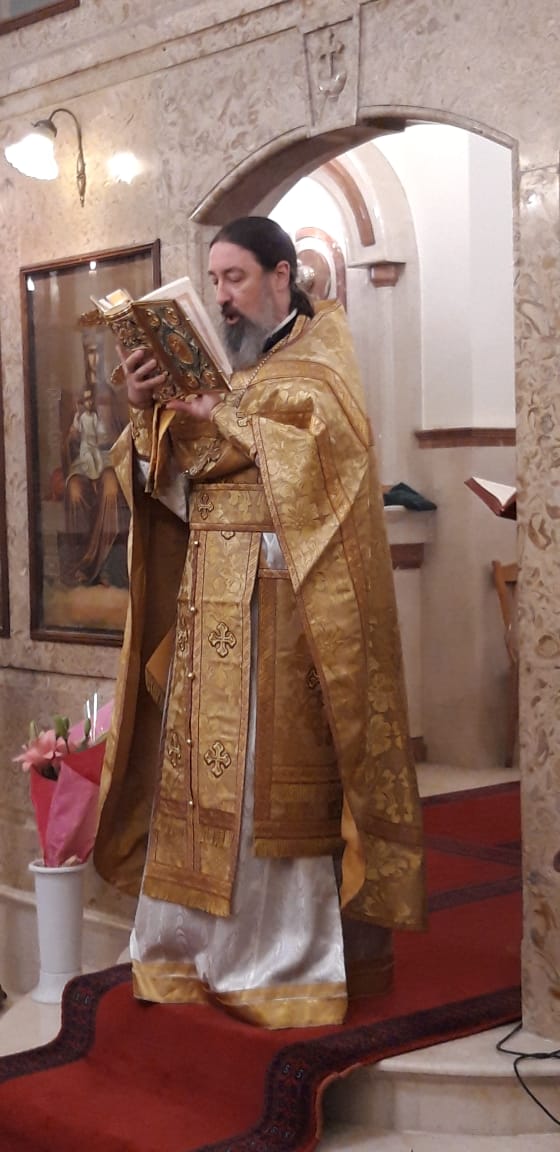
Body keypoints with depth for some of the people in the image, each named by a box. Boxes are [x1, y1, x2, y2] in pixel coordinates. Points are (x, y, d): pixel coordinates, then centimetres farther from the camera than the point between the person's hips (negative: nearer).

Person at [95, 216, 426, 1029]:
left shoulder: (319, 364, 1)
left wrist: (229, 427, -18)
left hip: (280, 601, -6)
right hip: (205, 597, 6)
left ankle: (288, 961, 3)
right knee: (201, 768, 6)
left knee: (273, 772, -6)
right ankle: (197, 945, 14)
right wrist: (149, 410, -6)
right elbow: (164, 477, 11)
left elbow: (326, 456, -16)